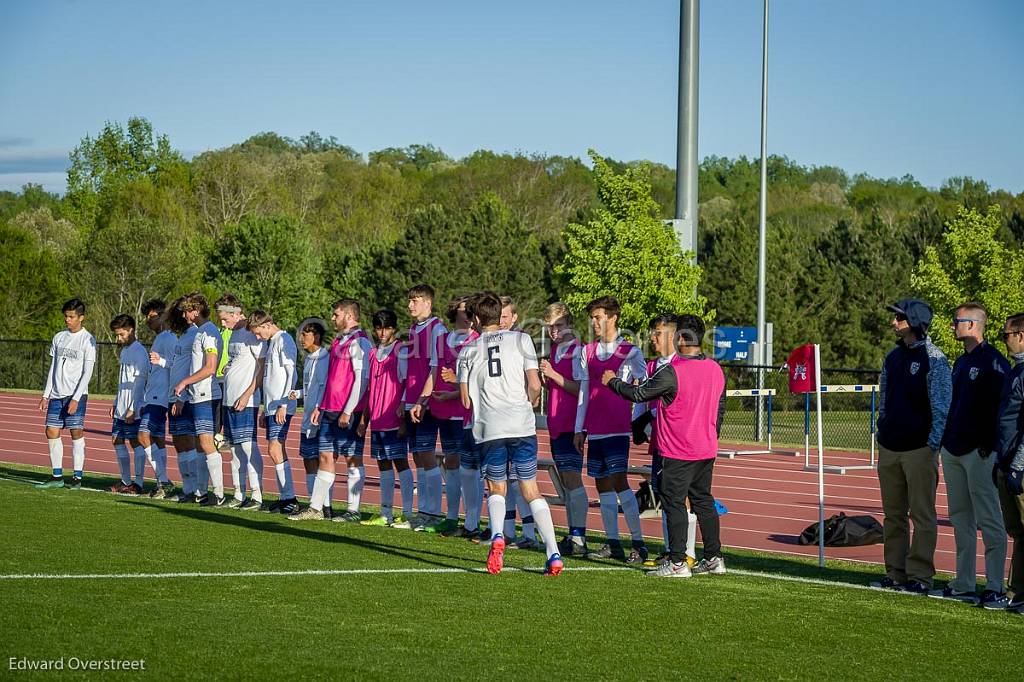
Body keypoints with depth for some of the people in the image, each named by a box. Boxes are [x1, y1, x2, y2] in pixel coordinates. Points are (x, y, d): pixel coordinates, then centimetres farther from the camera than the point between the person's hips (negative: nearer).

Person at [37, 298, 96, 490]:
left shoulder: (88, 340, -4)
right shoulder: (59, 337, 13)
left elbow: (87, 372, -8)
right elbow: (53, 367, 17)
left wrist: (76, 398, -15)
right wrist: (46, 395, 11)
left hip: (76, 395, -6)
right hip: (57, 395, 6)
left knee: (76, 432, -7)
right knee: (51, 432, 1)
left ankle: (77, 477, -2)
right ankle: (57, 476, 8)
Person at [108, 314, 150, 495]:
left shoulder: (139, 352, -12)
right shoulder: (124, 351, 17)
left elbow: (139, 382, -17)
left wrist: (132, 408, -20)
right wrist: (116, 403, 21)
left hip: (134, 408, -9)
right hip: (121, 407, 9)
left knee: (136, 442, -7)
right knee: (117, 440, 9)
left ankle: (138, 483, -6)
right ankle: (126, 481, 15)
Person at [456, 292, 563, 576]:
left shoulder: (468, 351, 10)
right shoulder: (520, 339, 6)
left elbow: (465, 400, 10)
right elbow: (534, 385, -1)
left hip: (488, 428, 0)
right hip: (522, 425, 0)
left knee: (496, 489, 16)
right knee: (531, 490, 7)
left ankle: (497, 536, -13)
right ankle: (553, 553, -4)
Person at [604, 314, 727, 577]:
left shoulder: (671, 372, -19)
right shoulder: (716, 370, 5)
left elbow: (638, 394, -11)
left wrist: (612, 381, 7)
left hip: (677, 453, -7)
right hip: (707, 451, 7)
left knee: (674, 504, -1)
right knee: (703, 501, 14)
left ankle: (677, 563, -2)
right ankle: (714, 558, 14)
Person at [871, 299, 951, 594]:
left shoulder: (933, 358, -8)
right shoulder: (893, 356, 14)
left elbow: (941, 406, -10)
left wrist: (933, 445, -14)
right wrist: (882, 432, 15)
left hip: (919, 448, -7)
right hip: (889, 447, 7)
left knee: (922, 514, -3)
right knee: (893, 514, 10)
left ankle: (920, 576, -2)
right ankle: (895, 573, 16)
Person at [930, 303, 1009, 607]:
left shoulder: (993, 361, -10)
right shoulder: (961, 362, 18)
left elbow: (1000, 406, -15)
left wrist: (989, 444, -18)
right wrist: (946, 440, 16)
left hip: (979, 452, -9)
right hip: (953, 450, 9)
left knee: (989, 520, -7)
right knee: (960, 519, 11)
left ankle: (995, 589, -7)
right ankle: (964, 586, 16)